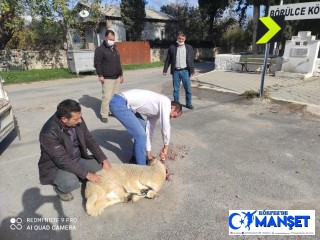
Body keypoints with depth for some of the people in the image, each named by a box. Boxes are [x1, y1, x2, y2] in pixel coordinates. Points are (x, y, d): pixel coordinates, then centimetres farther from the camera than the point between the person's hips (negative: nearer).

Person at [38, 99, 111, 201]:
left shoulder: (77, 121, -14)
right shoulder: (49, 133, -32)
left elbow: (89, 140, -3)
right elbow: (63, 161, -30)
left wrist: (104, 160, -9)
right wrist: (87, 174, -27)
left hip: (78, 158, 6)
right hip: (56, 165, -6)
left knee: (102, 167, -8)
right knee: (71, 183, -33)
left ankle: (75, 177, 15)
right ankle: (59, 188, 3)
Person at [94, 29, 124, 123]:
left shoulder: (115, 50, 19)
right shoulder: (100, 49, -5)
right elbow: (97, 63, -10)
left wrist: (121, 74, 21)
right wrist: (100, 75, -17)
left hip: (117, 78, 7)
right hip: (107, 79, -7)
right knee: (107, 97, -11)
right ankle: (104, 115, -4)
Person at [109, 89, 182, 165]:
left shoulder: (156, 111, 19)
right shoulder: (165, 102, -8)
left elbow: (149, 130, 22)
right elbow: (165, 127, -15)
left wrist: (148, 153, 25)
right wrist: (166, 147, 0)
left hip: (125, 104, 10)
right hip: (119, 103, -10)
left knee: (143, 128, 18)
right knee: (140, 135, -8)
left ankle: (135, 158, 31)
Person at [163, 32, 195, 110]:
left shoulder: (189, 48, 7)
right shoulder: (172, 47, 4)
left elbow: (191, 60, 8)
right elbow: (168, 59, 5)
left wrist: (192, 70, 4)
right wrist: (165, 70, 2)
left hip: (185, 71, 0)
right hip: (175, 71, 0)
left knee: (188, 88, 2)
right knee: (176, 89, 7)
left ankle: (188, 103, 14)